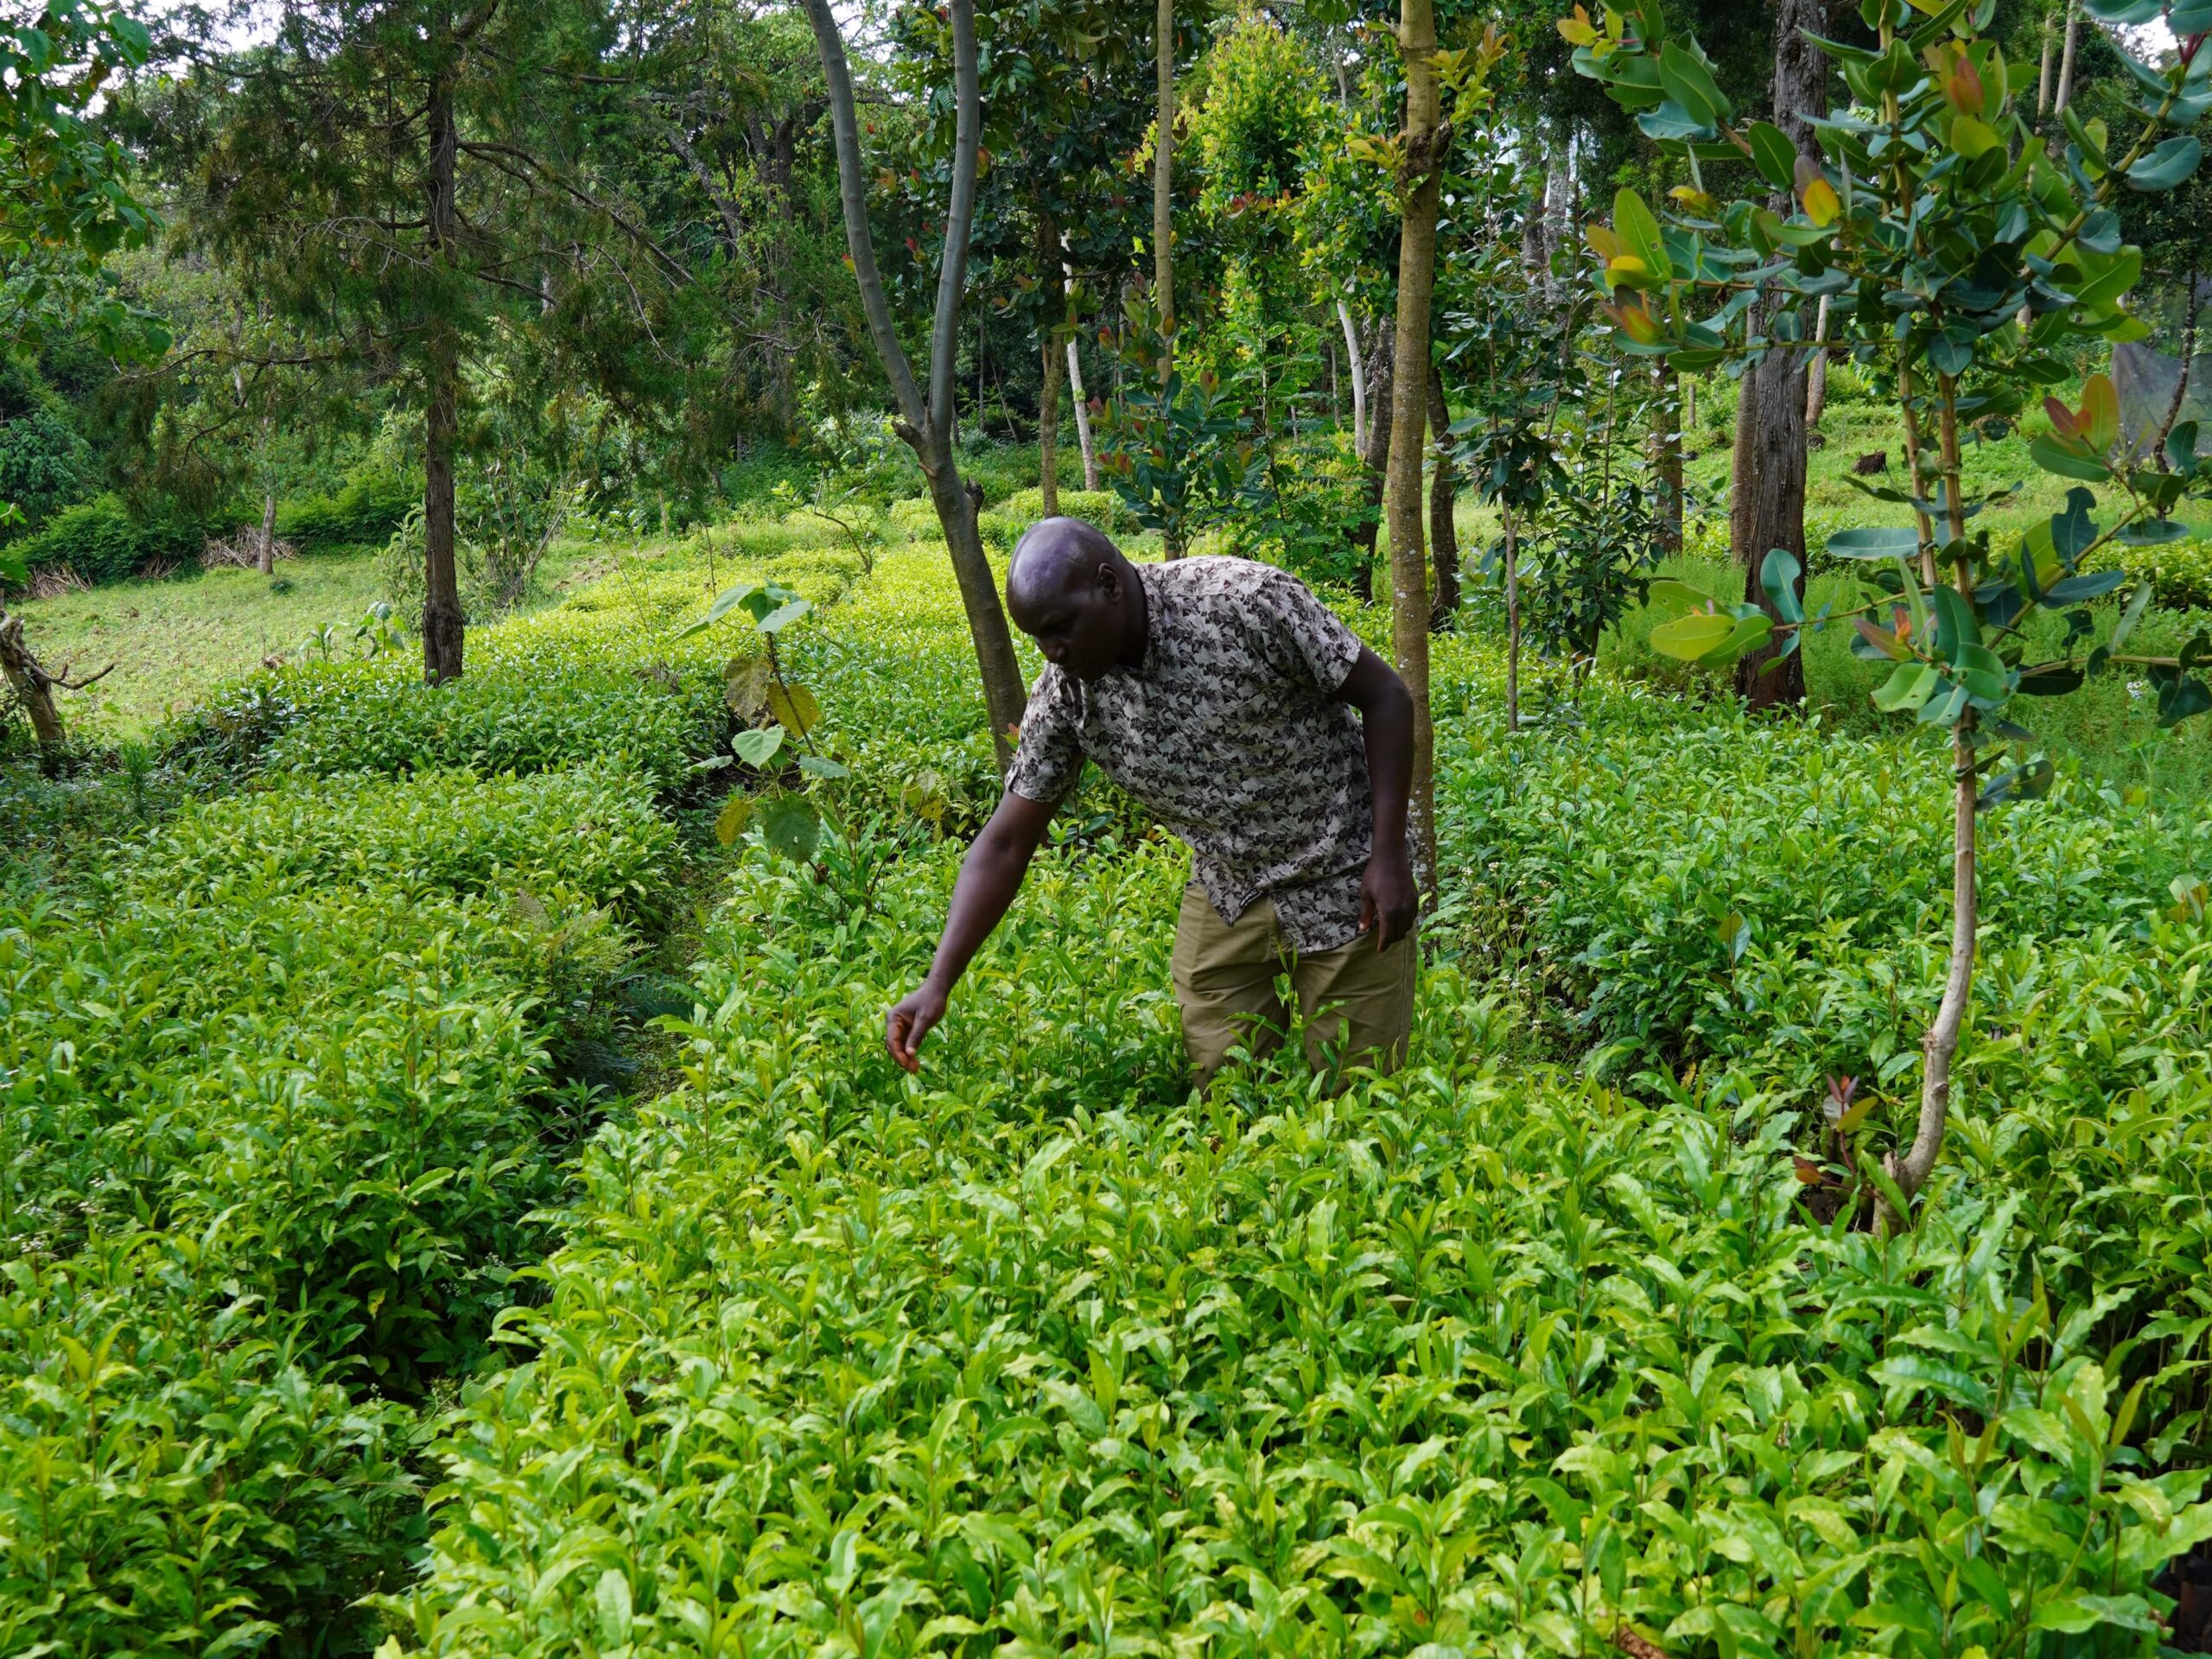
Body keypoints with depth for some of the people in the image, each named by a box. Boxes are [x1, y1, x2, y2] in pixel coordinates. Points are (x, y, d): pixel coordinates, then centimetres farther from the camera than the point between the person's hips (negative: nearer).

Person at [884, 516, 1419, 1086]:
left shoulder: (1246, 598, -25)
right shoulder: (1064, 694, -12)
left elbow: (1385, 695, -16)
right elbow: (1006, 845, -6)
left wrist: (1389, 854, -19)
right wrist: (939, 982, -15)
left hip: (1345, 884, -4)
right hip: (1227, 894, 4)